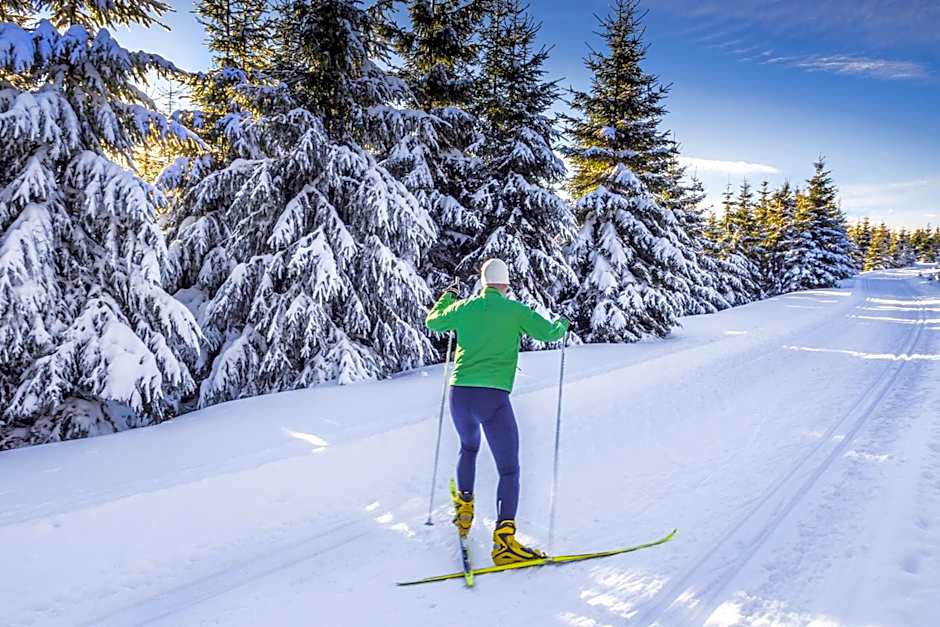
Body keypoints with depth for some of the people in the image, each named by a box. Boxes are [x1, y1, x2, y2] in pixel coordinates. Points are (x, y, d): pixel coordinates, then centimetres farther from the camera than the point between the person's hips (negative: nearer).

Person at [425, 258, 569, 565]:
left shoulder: (464, 307, 9)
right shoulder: (515, 310, -2)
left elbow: (432, 322, 27)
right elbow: (550, 333, -3)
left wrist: (448, 295, 43)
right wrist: (563, 324, 21)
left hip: (459, 395, 5)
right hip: (493, 398, -4)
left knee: (469, 447, 33)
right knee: (509, 470, 2)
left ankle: (464, 509, 43)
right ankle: (504, 541, -9)